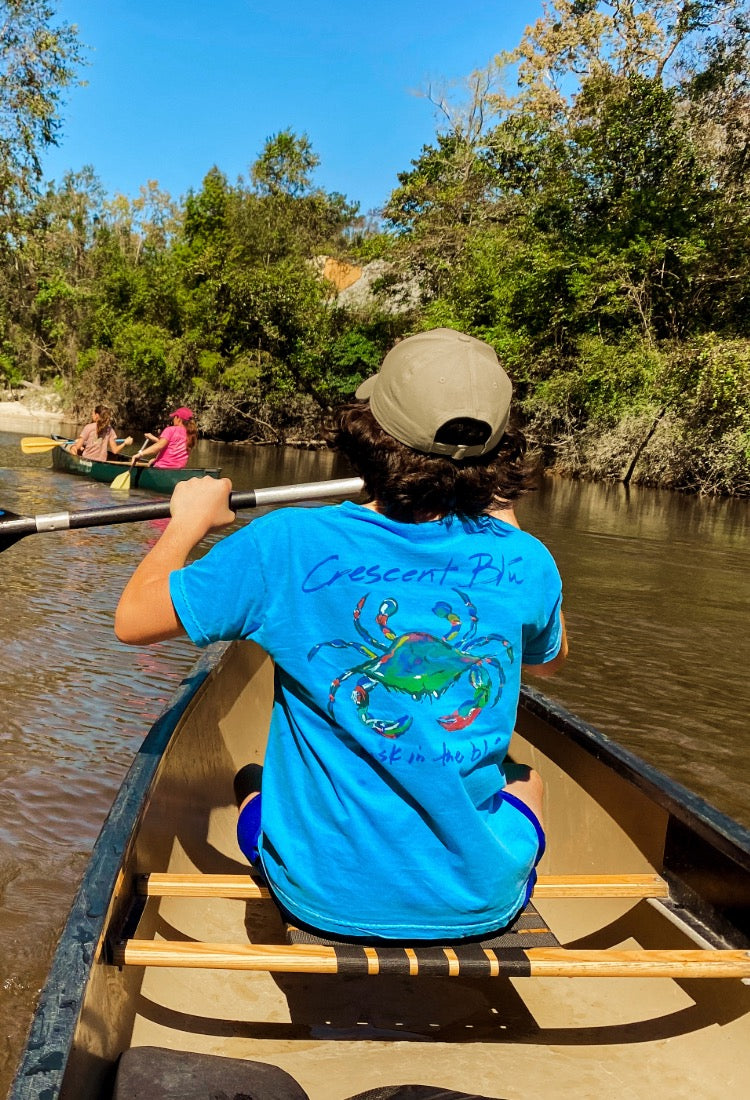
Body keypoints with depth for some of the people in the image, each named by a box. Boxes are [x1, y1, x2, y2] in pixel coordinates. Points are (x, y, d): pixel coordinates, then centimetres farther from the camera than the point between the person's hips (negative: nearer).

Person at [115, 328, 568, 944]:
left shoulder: (287, 546, -20)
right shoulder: (524, 561, -12)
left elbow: (132, 620, -6)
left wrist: (188, 523, 9)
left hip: (324, 899, -1)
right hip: (480, 903, 2)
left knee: (256, 792, 32)